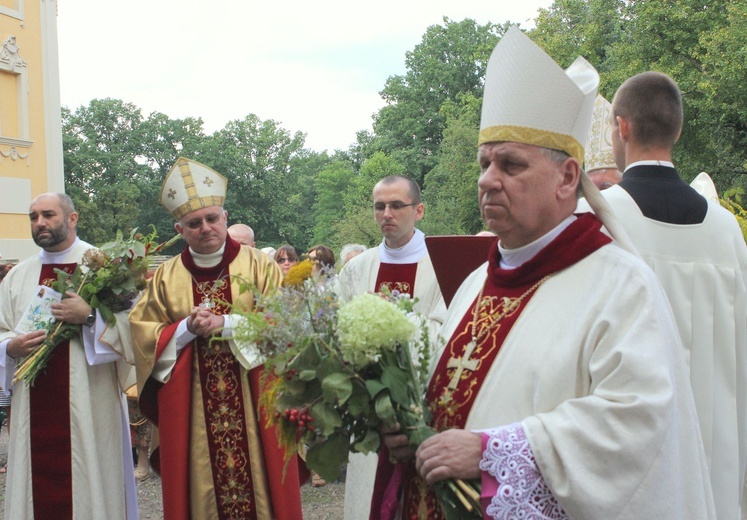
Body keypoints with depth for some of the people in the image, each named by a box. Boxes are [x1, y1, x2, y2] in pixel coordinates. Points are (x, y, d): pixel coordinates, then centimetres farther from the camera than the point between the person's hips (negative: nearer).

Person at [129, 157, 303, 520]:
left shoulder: (259, 265, 0)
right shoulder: (166, 277, 7)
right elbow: (142, 332, 4)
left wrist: (225, 323, -16)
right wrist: (187, 329, -12)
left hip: (252, 403, -2)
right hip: (190, 410, 2)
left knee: (258, 479, 3)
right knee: (198, 485, 7)